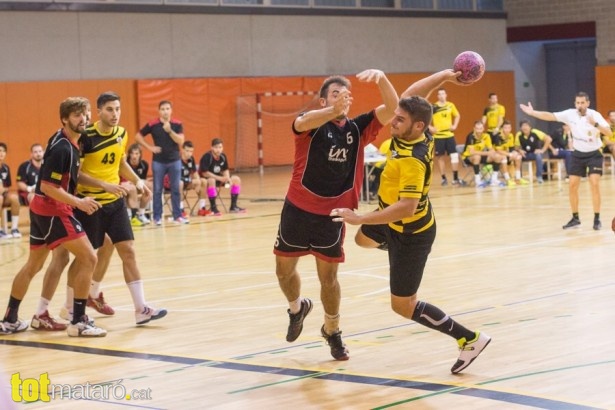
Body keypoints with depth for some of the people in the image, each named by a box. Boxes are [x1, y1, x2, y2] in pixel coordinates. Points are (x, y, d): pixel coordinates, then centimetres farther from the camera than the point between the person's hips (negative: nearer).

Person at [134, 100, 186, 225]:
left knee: (175, 189, 5)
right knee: (157, 190, 3)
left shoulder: (177, 124, -2)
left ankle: (177, 215, 12)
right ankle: (157, 217, 9)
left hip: (174, 160, 1)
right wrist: (150, 147, -5)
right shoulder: (152, 124, -5)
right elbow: (138, 136, 3)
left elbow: (180, 141, -12)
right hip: (158, 162, -1)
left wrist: (169, 131, -24)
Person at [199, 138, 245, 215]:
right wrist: (220, 178, -29)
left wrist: (228, 178, -15)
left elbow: (225, 170, 7)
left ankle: (233, 206, 0)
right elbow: (204, 173, -26)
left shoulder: (223, 156, -4)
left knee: (236, 179, -3)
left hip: (218, 177, 8)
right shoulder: (207, 157, -24)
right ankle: (213, 208, -31)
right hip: (206, 179, -8)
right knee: (211, 181, -41)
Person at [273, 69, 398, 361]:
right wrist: (334, 111, -54)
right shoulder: (312, 123, -8)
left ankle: (332, 330, 29)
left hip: (333, 214, 1)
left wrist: (381, 78, -30)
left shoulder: (358, 128, 1)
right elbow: (303, 122, -34)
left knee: (328, 277, 6)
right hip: (298, 209, -1)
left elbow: (392, 107, -10)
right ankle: (297, 307, 42)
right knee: (284, 269, 11)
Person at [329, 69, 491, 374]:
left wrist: (360, 219, -41)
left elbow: (406, 206, -44)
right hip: (396, 221, 9)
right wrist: (444, 75, 4)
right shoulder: (417, 134, -14)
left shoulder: (413, 161, -37)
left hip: (410, 233, -9)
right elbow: (411, 95, 3)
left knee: (403, 306, -1)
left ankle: (469, 339, 5)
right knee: (363, 239, 36)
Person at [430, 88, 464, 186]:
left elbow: (457, 116, 19)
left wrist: (455, 125, 5)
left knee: (454, 155, -4)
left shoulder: (450, 105, 3)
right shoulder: (433, 107, -8)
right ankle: (444, 178, 12)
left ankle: (456, 178, 2)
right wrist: (430, 127, -13)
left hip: (449, 134, 2)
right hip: (438, 136, -2)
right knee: (440, 157, 3)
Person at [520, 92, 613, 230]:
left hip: (593, 154, -4)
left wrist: (595, 124, -44)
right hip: (578, 154, 4)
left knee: (594, 184, -17)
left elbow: (609, 134, -29)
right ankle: (575, 218, 15)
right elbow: (551, 116, -12)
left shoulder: (595, 115, -20)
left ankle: (597, 219, -8)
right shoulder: (570, 114, -10)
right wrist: (533, 112, -23)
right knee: (572, 186, 1)